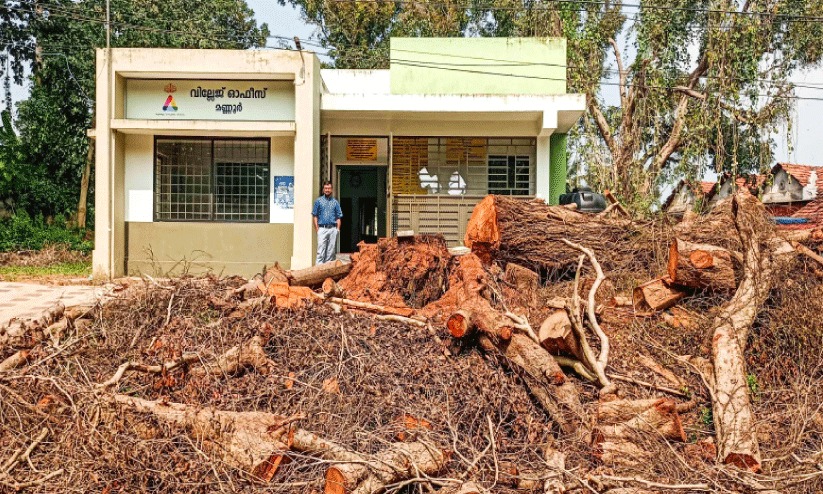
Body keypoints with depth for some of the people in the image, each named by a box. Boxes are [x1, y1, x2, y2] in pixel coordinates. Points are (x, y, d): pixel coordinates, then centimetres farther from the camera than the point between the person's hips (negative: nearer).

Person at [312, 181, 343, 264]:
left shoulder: (335, 202, 11)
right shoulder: (319, 201, 6)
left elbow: (338, 217, 11)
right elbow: (315, 216, 4)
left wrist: (338, 229, 2)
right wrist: (317, 228, -4)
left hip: (333, 229, 2)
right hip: (322, 228, -2)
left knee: (331, 251, 4)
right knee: (320, 251, -8)